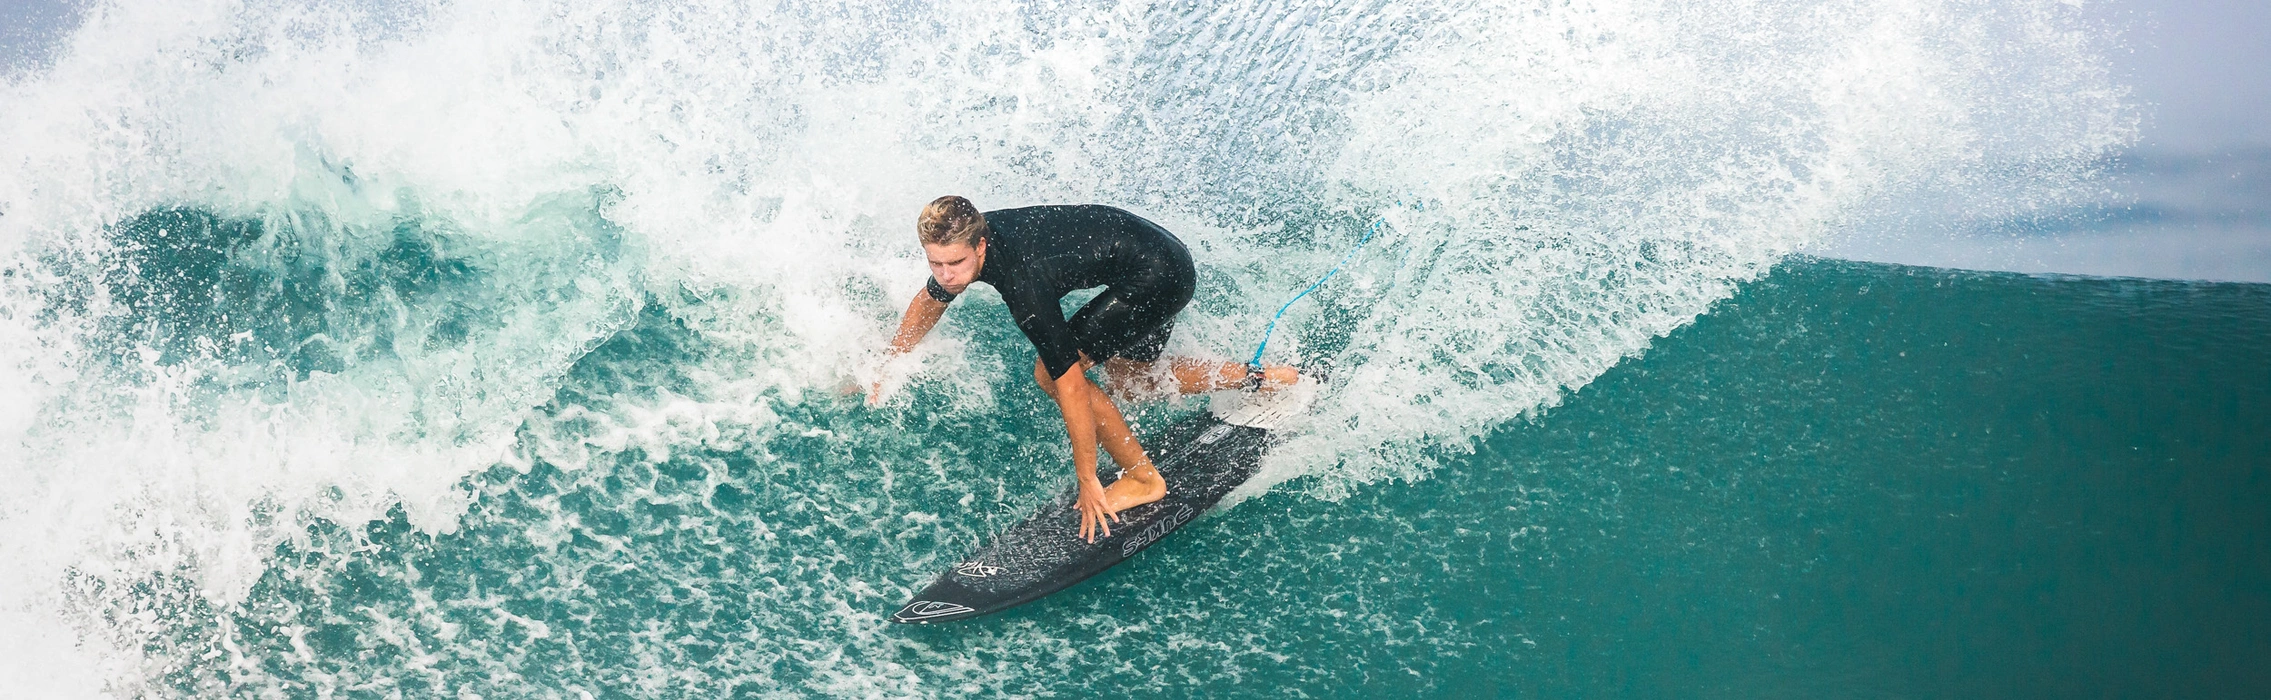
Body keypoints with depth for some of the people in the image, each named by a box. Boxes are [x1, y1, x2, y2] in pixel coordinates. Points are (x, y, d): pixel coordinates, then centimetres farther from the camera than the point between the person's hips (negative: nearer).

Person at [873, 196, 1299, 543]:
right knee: (1130, 381, 23)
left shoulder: (1023, 284, -32)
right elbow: (930, 301, 16)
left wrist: (1087, 482, -22)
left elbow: (1071, 386, -28)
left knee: (1051, 373, -12)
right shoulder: (961, 239, -8)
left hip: (1159, 277, -10)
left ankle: (1143, 479, 1)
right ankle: (1262, 380, 32)